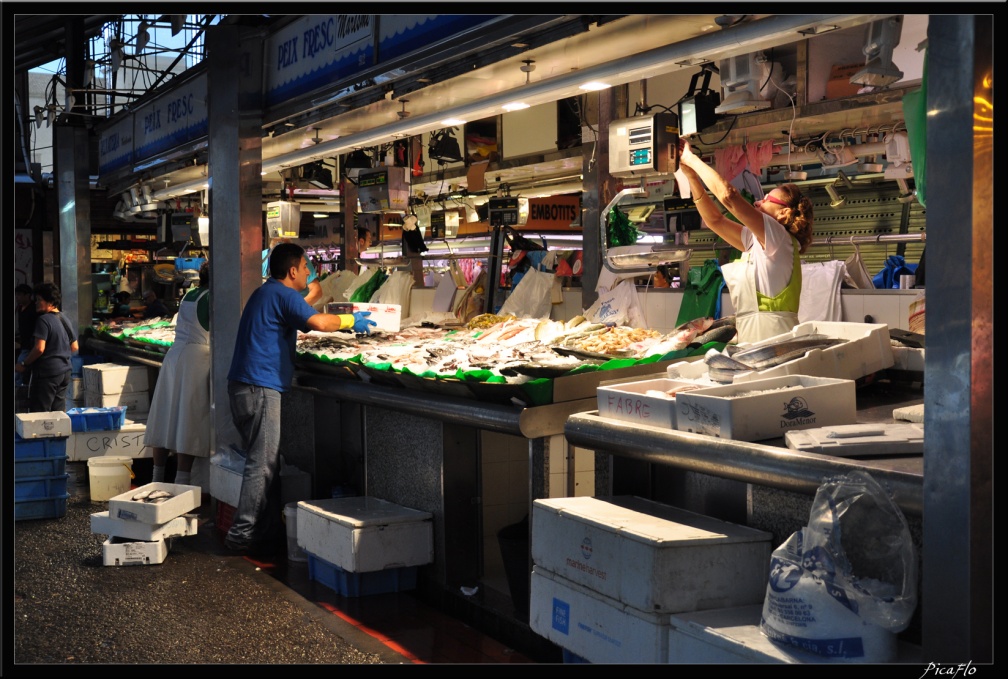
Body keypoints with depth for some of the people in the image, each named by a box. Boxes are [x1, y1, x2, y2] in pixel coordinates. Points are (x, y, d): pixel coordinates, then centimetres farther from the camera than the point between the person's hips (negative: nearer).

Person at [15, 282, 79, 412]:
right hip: (65, 371, 8)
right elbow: (75, 347, 16)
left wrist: (23, 364, -10)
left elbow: (39, 348, -21)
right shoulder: (66, 321, 11)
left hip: (47, 373, -8)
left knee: (40, 414, -4)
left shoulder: (44, 320, -14)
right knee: (59, 413, 11)